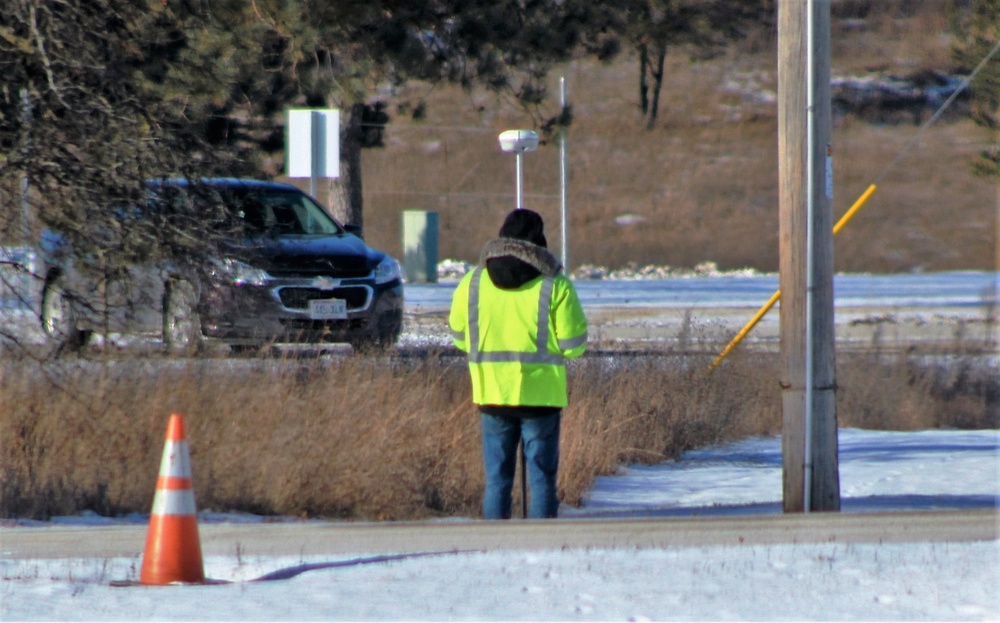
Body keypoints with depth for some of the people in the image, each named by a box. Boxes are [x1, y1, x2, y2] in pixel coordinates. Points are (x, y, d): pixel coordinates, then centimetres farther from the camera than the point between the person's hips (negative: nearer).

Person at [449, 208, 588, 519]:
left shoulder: (473, 282, 3)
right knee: (542, 479, 3)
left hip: (491, 393, 3)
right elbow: (573, 345, -6)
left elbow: (459, 336, 11)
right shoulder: (554, 284, -7)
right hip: (540, 396, -2)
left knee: (496, 479, 8)